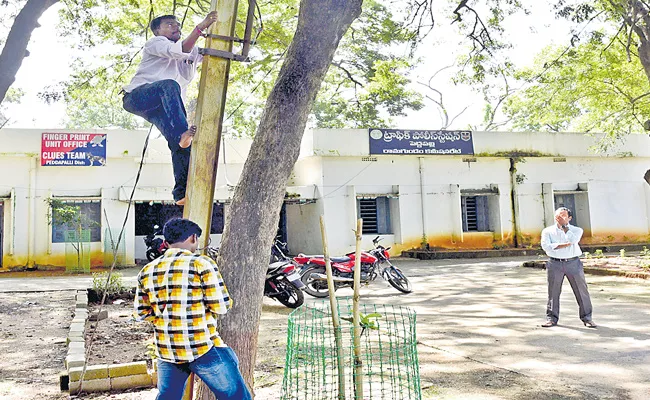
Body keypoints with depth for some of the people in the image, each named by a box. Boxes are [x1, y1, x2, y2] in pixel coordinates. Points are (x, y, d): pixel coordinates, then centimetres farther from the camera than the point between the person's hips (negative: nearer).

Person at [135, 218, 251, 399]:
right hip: (203, 348, -6)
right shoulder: (201, 263, -11)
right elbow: (221, 306, -13)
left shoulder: (147, 271, 6)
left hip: (166, 350, 6)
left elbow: (141, 313, 12)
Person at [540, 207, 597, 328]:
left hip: (573, 263, 0)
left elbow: (572, 240, -13)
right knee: (553, 292, 4)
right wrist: (564, 244, -13)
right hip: (555, 264, 0)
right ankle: (552, 318, 13)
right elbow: (546, 246, -8)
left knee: (582, 291, 2)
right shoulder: (548, 231, 7)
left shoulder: (577, 230, 8)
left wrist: (564, 226, -6)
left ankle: (586, 318, 14)